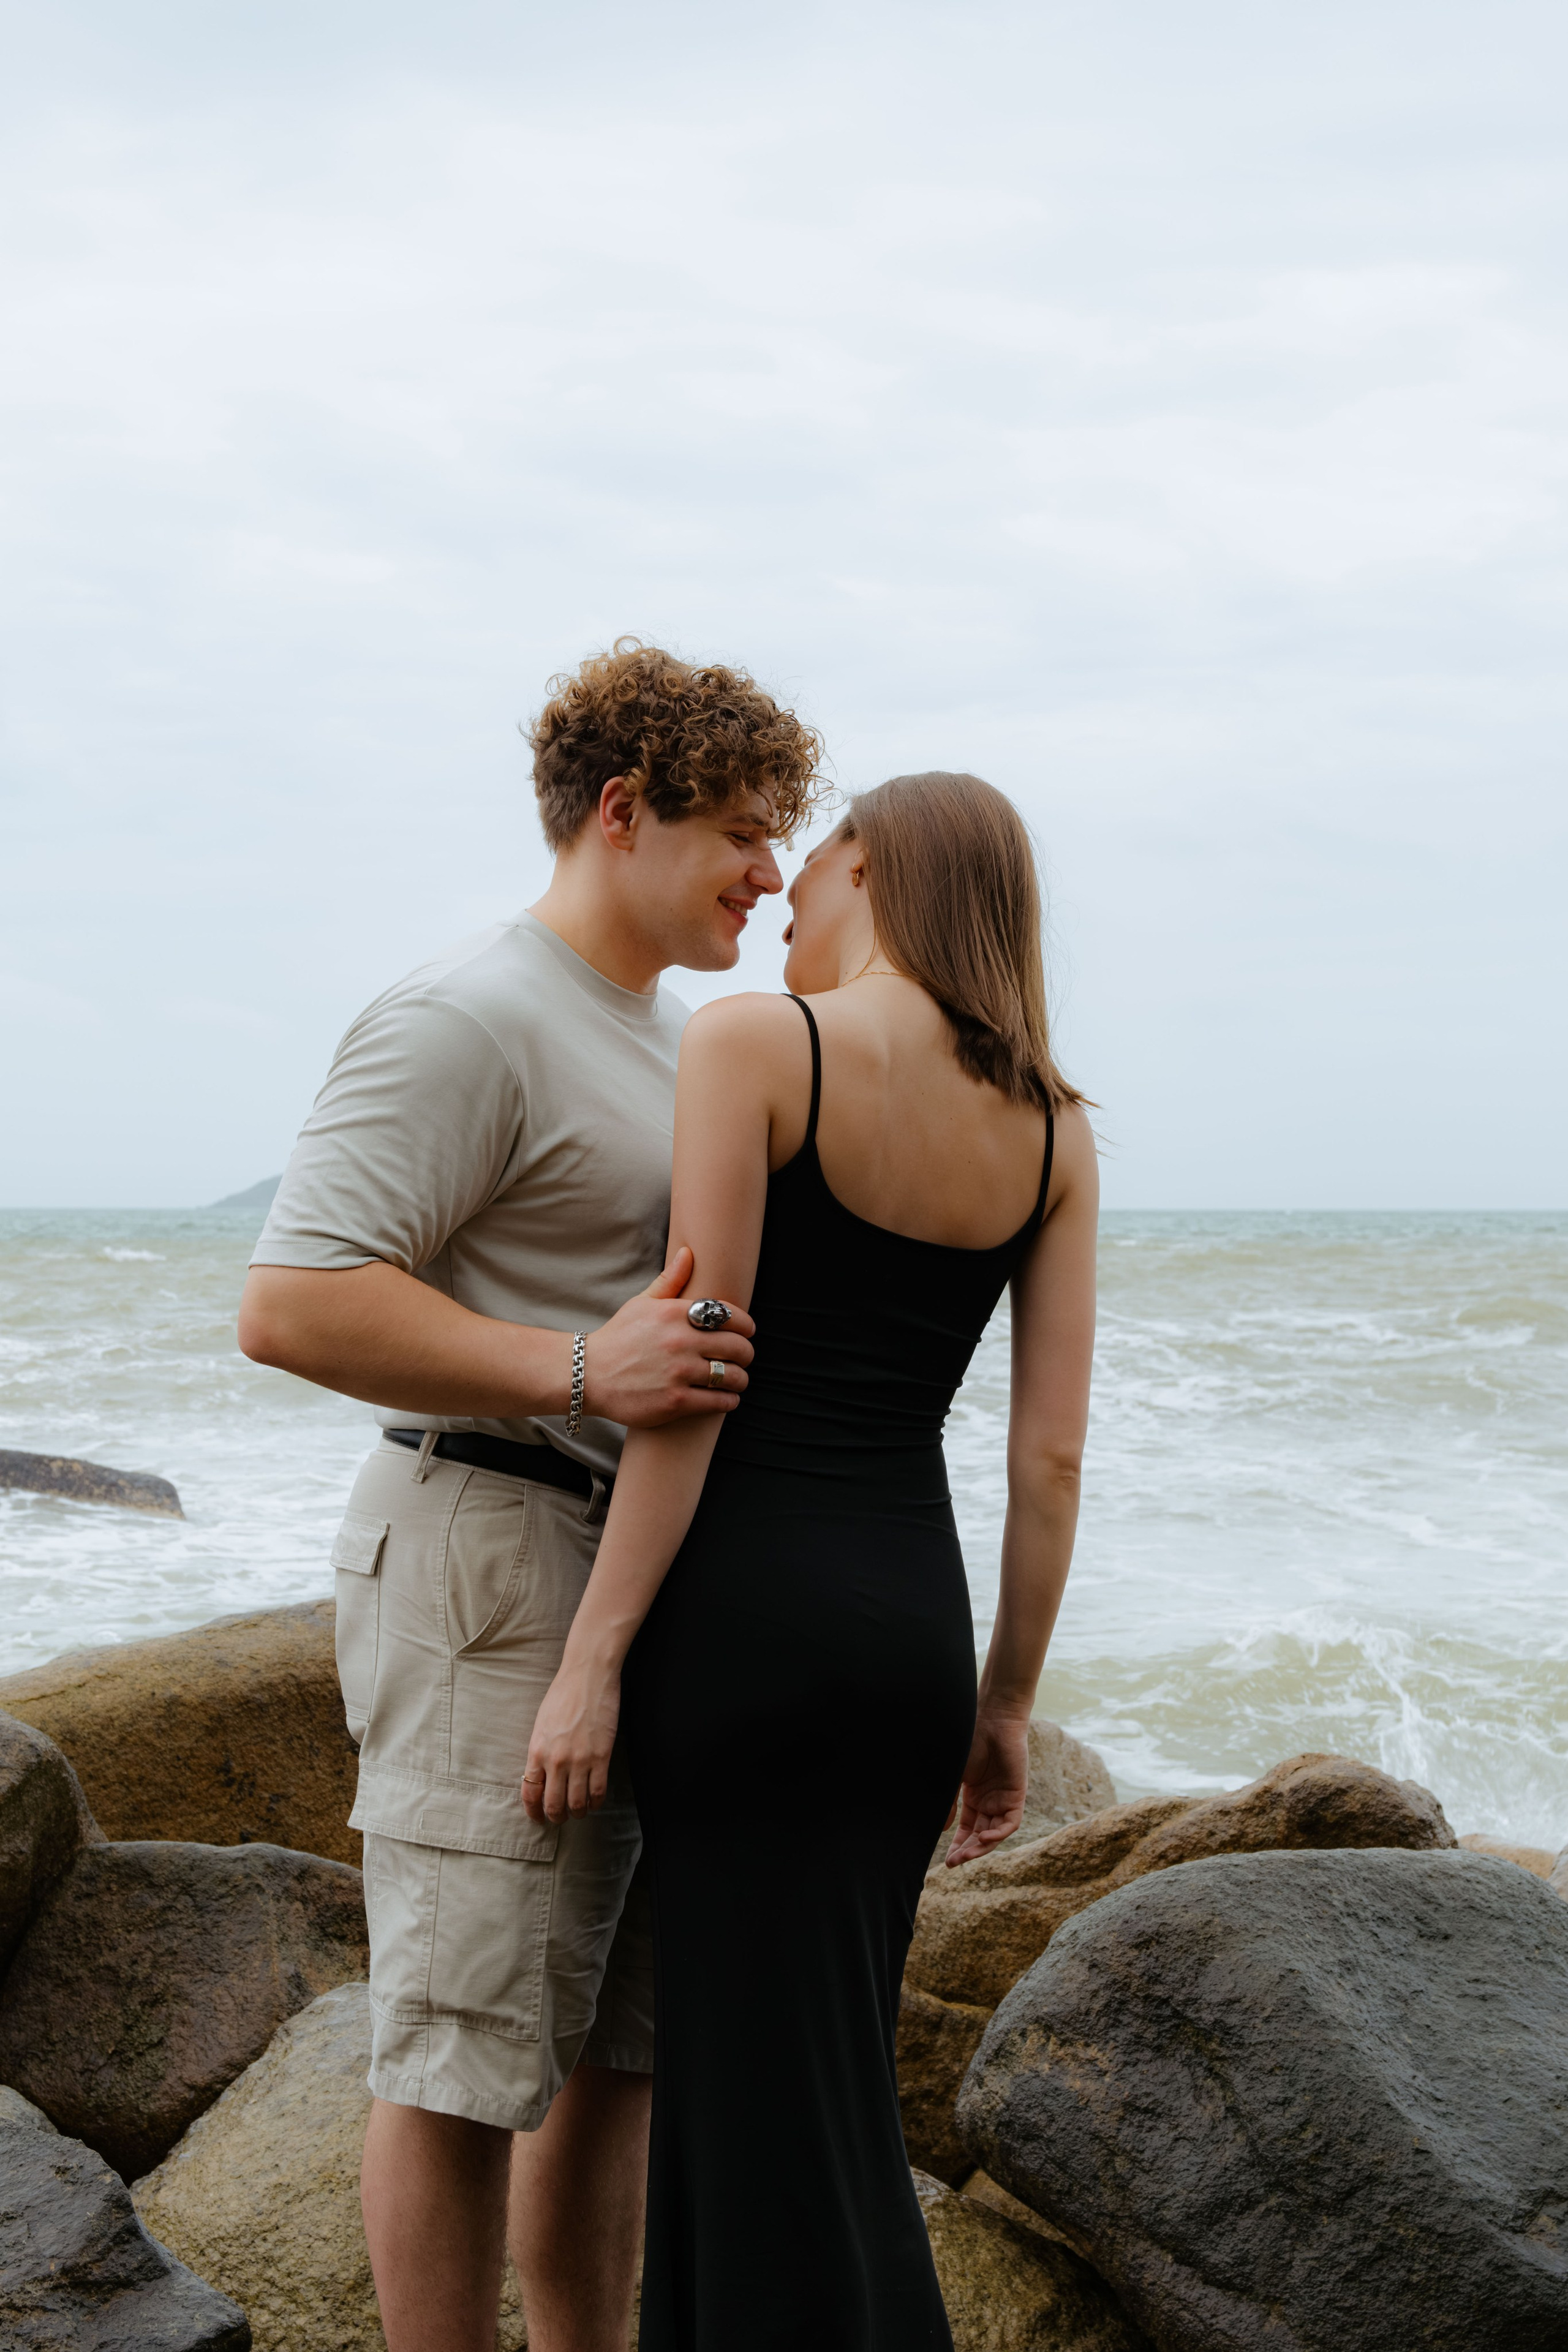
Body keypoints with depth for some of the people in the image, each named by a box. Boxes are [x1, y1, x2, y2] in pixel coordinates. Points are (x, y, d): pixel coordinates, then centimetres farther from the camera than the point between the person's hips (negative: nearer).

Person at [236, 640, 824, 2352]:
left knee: (621, 2044, 14)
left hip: (653, 1569, 10)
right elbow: (291, 1305, -21)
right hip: (495, 1563, -9)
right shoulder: (468, 1021, -11)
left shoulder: (670, 1039, 20)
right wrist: (575, 1372, -27)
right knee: (471, 2055, -4)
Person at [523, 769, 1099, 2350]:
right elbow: (1051, 1453, 4)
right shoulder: (1054, 1130, 6)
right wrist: (1007, 1704, 13)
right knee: (804, 2056, 20)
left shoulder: (751, 1047, -9)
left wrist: (592, 1659, -11)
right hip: (915, 1624, 6)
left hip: (742, 1610, -6)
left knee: (778, 2091, 3)